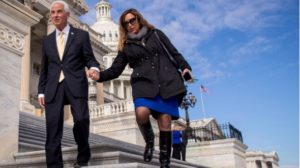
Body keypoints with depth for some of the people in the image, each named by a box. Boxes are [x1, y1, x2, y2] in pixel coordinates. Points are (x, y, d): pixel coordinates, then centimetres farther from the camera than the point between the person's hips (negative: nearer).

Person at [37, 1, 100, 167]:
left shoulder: (81, 35, 9)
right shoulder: (47, 40, 20)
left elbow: (89, 59, 5)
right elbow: (44, 69, 20)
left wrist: (94, 67, -18)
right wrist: (41, 91, 13)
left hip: (75, 85, -3)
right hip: (54, 87, 3)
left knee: (81, 120, -17)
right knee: (53, 127, -4)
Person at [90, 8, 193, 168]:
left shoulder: (156, 34, 16)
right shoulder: (126, 46, 16)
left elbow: (174, 53, 14)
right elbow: (116, 69, 11)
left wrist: (185, 67, -2)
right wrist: (100, 76, -8)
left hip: (167, 83, 0)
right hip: (143, 83, 0)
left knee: (165, 122, -5)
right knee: (142, 113, -28)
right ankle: (149, 140, 4)